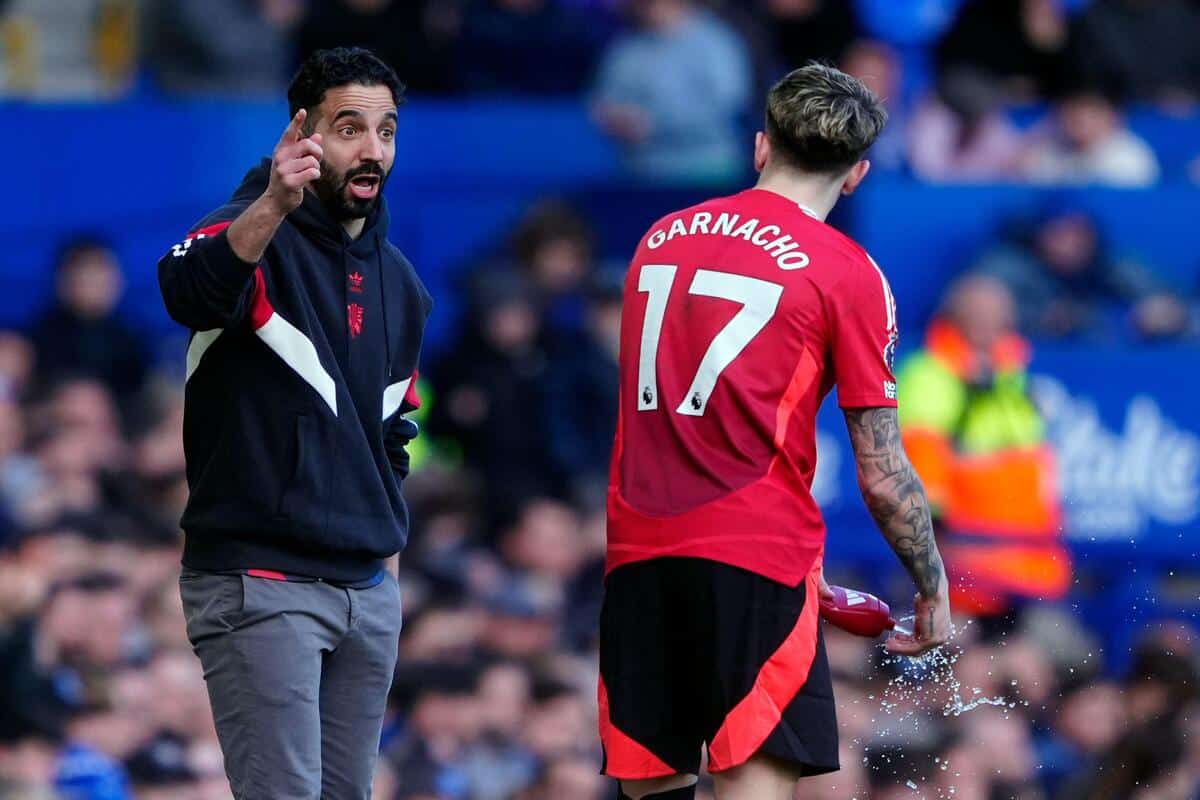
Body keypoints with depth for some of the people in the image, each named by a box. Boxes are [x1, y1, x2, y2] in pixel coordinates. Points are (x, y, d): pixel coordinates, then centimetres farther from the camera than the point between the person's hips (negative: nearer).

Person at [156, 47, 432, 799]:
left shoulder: (398, 280, 14)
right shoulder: (254, 238, -9)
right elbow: (191, 291, -34)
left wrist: (379, 529, 17)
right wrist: (272, 208, -51)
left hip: (368, 589, 7)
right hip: (260, 586, -7)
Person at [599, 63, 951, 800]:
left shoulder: (661, 238, 14)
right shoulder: (847, 273, -2)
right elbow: (883, 477, -2)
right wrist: (935, 593, 10)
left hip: (637, 552, 5)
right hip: (758, 558, -5)